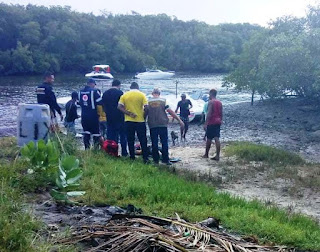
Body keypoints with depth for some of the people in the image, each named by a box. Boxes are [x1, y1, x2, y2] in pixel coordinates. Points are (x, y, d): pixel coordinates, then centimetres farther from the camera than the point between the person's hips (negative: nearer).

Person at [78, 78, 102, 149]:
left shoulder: (80, 92, 8)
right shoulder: (94, 91, -12)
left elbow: (79, 102, 15)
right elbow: (100, 102, -15)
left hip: (84, 116, 5)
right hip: (93, 116, -5)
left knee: (86, 133, 11)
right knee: (96, 133, 3)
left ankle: (87, 148, 10)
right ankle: (96, 148, 2)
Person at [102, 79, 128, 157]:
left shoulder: (105, 93, 7)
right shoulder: (120, 93, -9)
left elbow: (103, 106, 11)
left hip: (109, 118, 5)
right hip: (119, 118, -5)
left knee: (111, 136, 9)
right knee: (122, 135, 5)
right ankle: (124, 152, 4)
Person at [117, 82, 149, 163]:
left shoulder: (124, 95, 3)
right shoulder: (142, 95, -3)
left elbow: (119, 107, -7)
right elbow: (146, 107, -10)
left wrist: (129, 113, -8)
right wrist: (144, 116, 4)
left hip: (129, 121, 1)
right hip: (140, 120, -1)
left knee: (130, 140, 9)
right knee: (143, 140, 5)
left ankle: (132, 157, 12)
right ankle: (145, 158, 4)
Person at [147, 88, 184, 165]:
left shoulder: (148, 102, 3)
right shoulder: (163, 100, -1)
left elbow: (145, 113, 6)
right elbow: (170, 111, -7)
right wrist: (179, 120, -5)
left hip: (152, 125, 1)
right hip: (162, 124, -1)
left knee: (154, 143, 7)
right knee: (164, 142, 5)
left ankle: (156, 160, 10)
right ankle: (165, 160, 4)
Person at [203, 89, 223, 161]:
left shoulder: (211, 102, -11)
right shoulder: (220, 102, 11)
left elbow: (209, 114, -17)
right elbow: (221, 113, 13)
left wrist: (205, 124, -17)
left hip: (211, 122, -6)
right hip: (218, 122, 6)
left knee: (209, 139, 6)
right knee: (217, 138, 2)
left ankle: (206, 154, 18)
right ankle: (217, 155, -2)